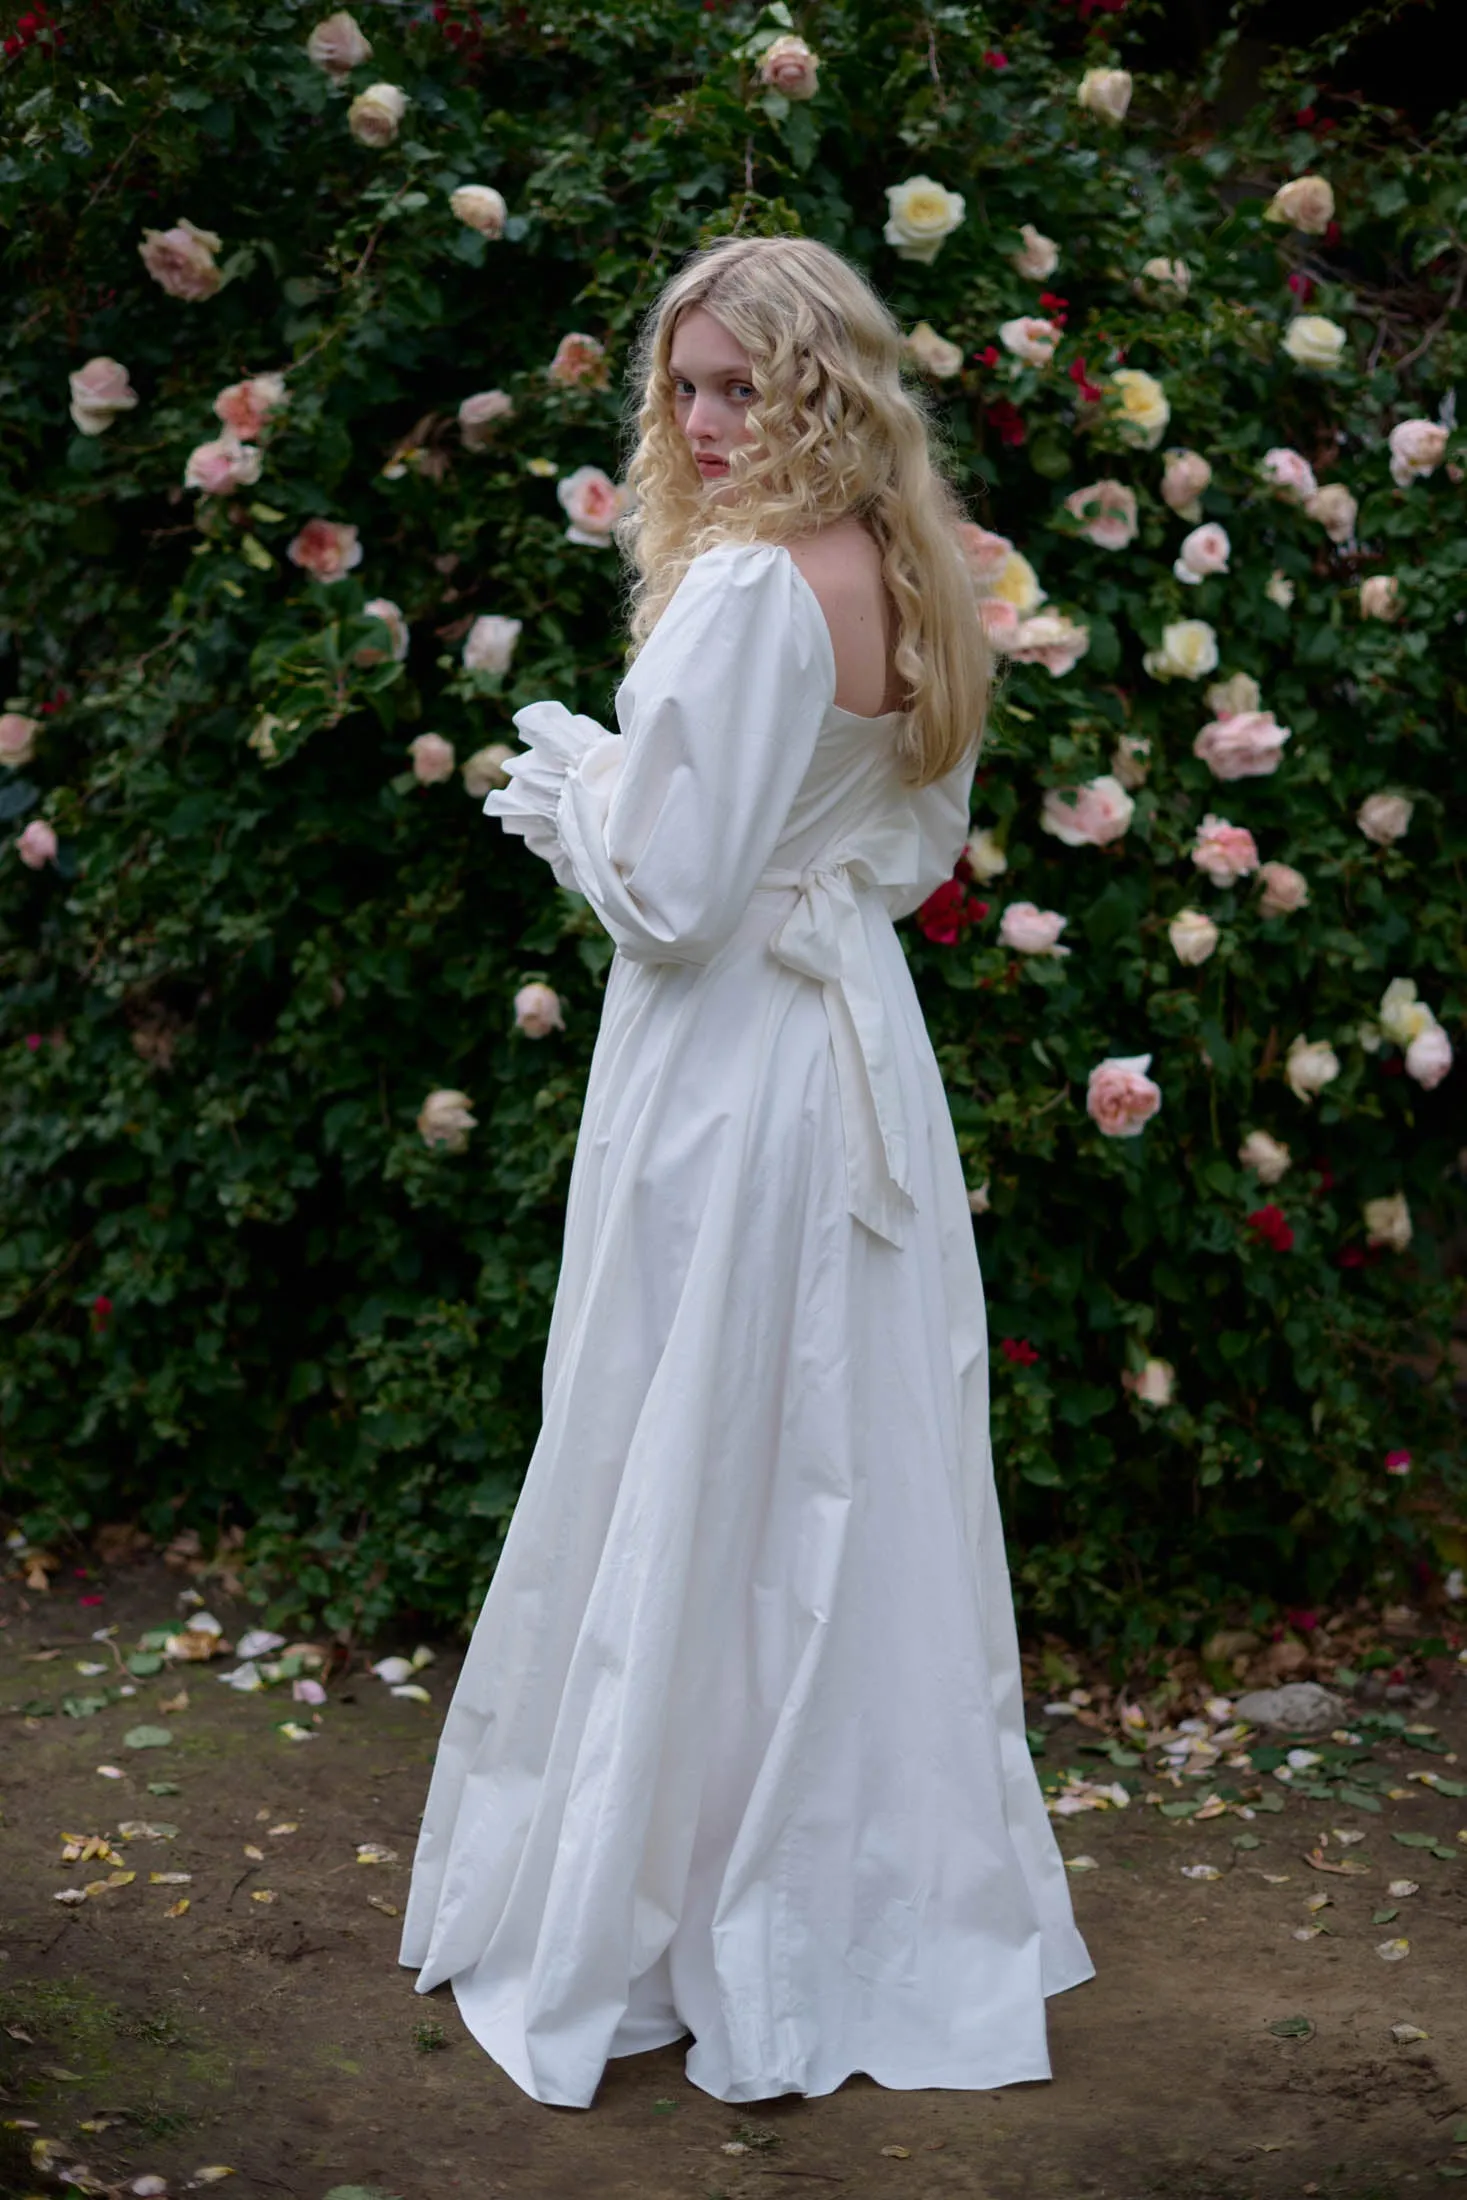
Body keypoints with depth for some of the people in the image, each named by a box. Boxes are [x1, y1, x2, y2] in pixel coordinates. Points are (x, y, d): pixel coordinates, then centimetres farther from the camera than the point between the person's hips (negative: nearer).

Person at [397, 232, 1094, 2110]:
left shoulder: (745, 586, -19)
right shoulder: (914, 586, 8)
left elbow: (671, 887, -21)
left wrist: (572, 773, -1)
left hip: (729, 1078, -8)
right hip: (866, 1058, 8)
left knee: (687, 1504, 3)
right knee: (858, 1485, 16)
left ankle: (636, 1934, 17)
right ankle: (896, 1894, 29)